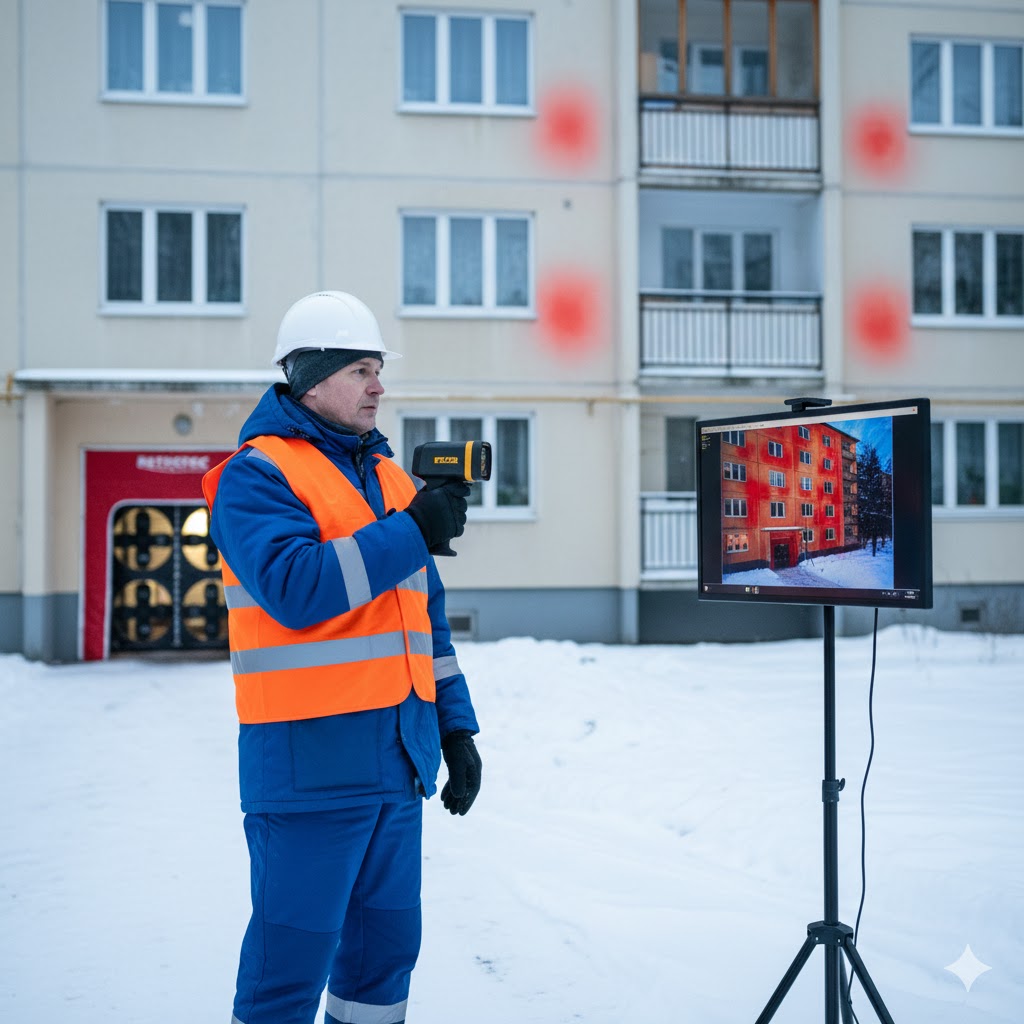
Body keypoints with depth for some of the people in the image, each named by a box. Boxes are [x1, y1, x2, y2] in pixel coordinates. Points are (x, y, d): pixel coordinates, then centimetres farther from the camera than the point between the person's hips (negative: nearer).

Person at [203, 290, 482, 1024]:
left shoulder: (388, 476, 18)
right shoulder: (257, 474, -6)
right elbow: (296, 588, -22)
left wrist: (455, 725, 17)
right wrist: (410, 533, -17)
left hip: (398, 760, 8)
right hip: (311, 759, -7)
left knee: (386, 943, 14)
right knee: (293, 956, -3)